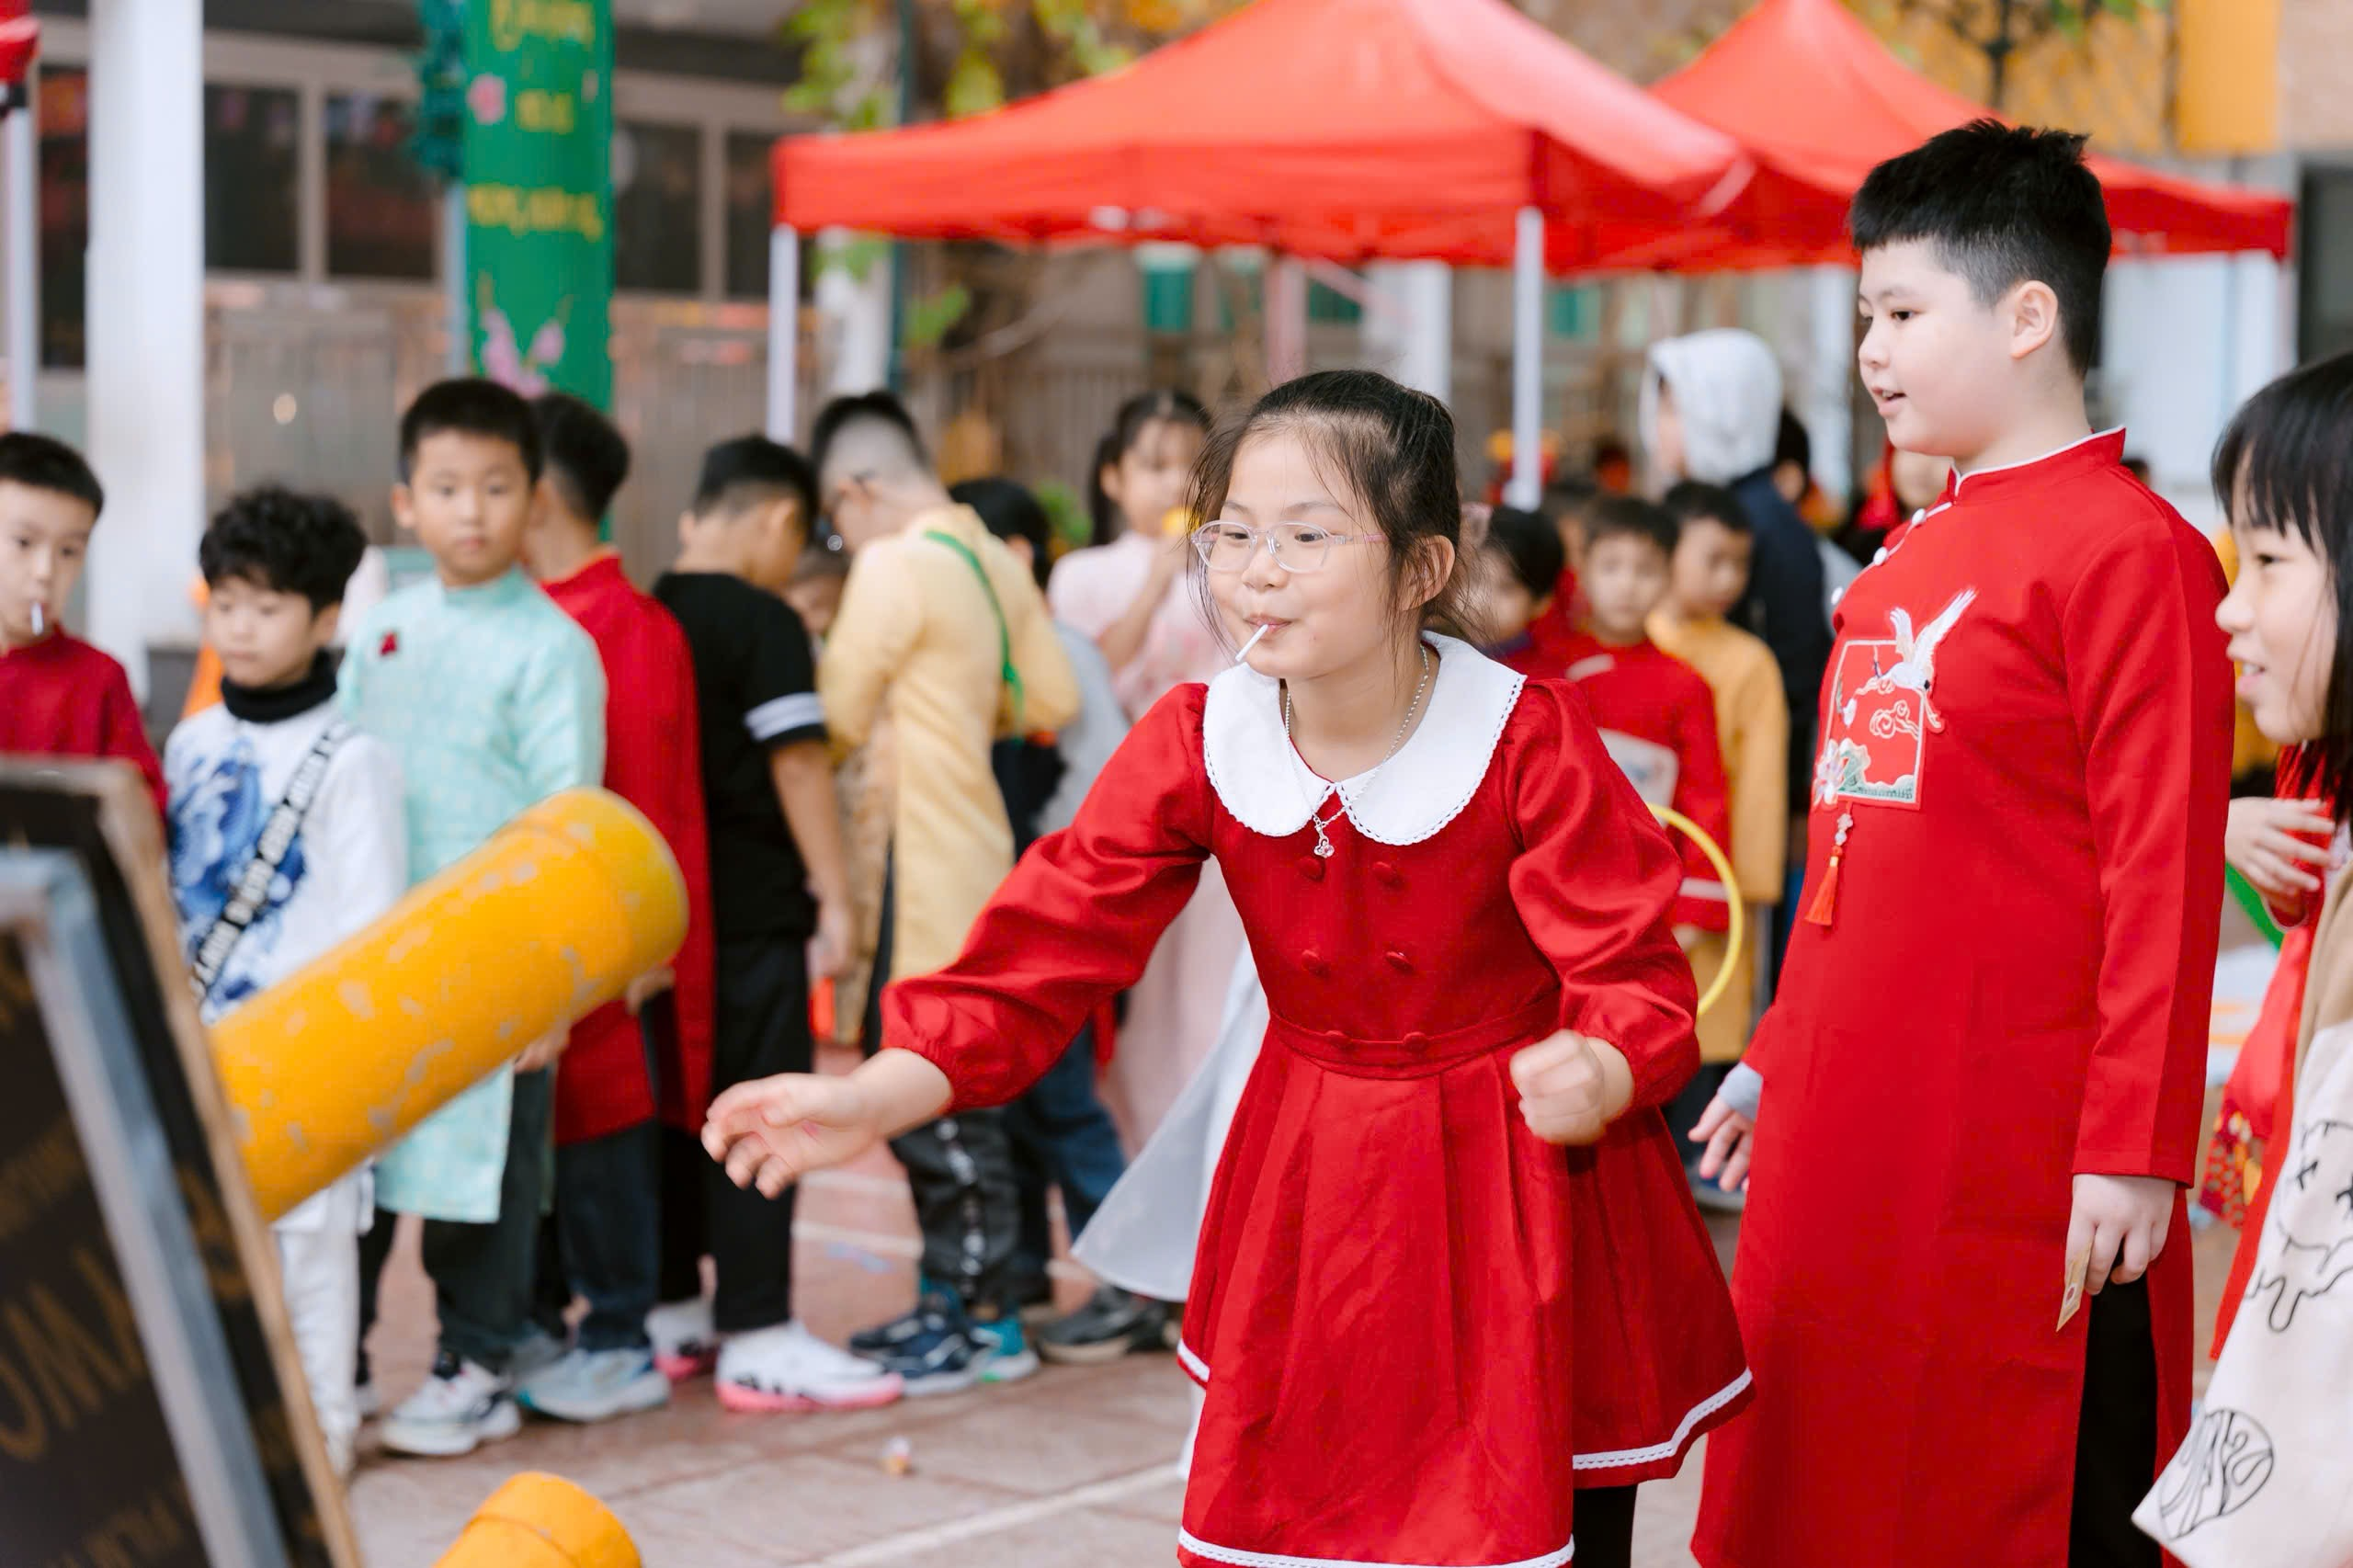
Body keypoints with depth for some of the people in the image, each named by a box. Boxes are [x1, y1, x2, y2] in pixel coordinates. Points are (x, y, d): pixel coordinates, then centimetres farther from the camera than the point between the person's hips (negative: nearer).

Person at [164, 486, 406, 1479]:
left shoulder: (352, 760, -6)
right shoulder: (191, 745, 10)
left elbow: (373, 917, -8)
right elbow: (164, 887, 15)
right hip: (197, 1040, 6)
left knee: (304, 1230, -1)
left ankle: (319, 1423, 9)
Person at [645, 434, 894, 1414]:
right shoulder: (764, 623, -12)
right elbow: (798, 763, -14)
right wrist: (834, 893, -8)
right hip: (753, 910, -7)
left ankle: (673, 1312, 23)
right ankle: (757, 1337, -3)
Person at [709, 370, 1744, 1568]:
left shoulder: (1529, 739, -17)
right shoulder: (1196, 744, -8)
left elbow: (1636, 979, -20)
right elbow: (1043, 951, -12)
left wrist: (1596, 1074, -45)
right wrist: (867, 1102, -25)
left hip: (1522, 1189, -3)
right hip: (1309, 1190, 3)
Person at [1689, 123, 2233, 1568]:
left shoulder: (2127, 550, -12)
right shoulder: (1914, 554, 15)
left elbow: (2163, 873, -15)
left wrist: (2134, 1150, -17)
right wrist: (1779, 1058, 21)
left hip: (2021, 1161, -8)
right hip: (1847, 1131, 9)